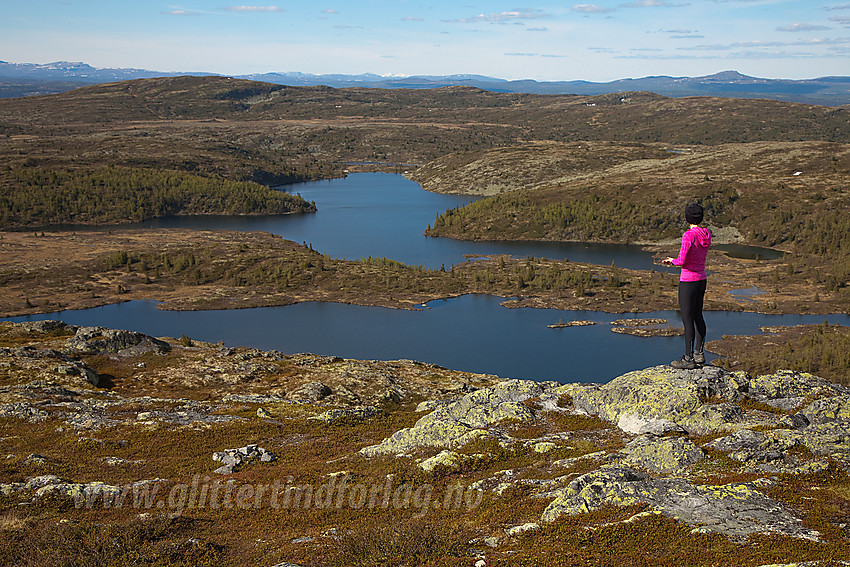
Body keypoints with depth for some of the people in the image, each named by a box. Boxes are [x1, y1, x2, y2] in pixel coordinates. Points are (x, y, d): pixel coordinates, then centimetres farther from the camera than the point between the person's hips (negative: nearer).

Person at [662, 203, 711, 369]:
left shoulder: (689, 235, -19)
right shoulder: (706, 235, 6)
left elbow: (681, 261, -22)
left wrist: (672, 261, -1)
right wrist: (673, 261, 18)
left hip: (688, 282, -8)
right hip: (701, 279, 8)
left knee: (687, 319, -1)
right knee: (697, 316, 18)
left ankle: (689, 359, 4)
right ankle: (699, 354, 27)